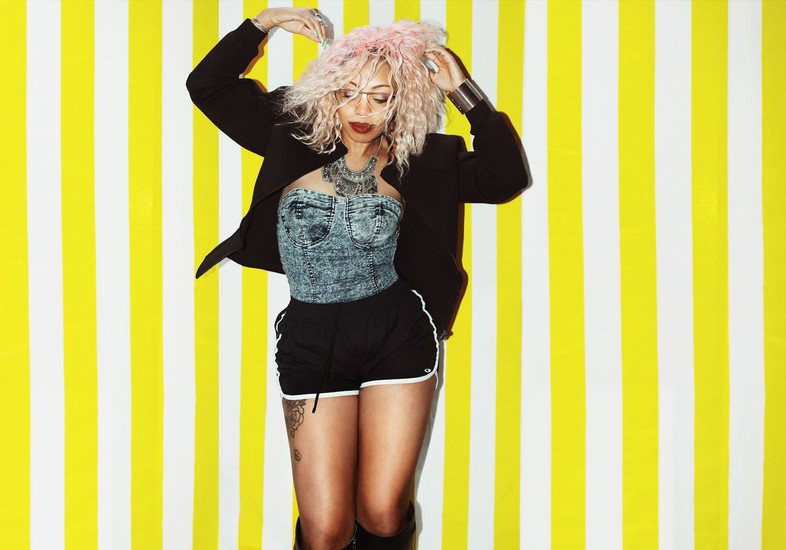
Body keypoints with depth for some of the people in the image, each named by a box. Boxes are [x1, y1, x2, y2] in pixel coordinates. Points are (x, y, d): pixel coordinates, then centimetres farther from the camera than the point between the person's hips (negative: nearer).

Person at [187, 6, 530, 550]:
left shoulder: (418, 160, 3)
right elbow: (207, 86, 7)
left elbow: (507, 175, -5)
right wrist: (264, 22, 1)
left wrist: (463, 90, -5)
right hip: (311, 338, 0)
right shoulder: (294, 137, 4)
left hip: (398, 337, 0)